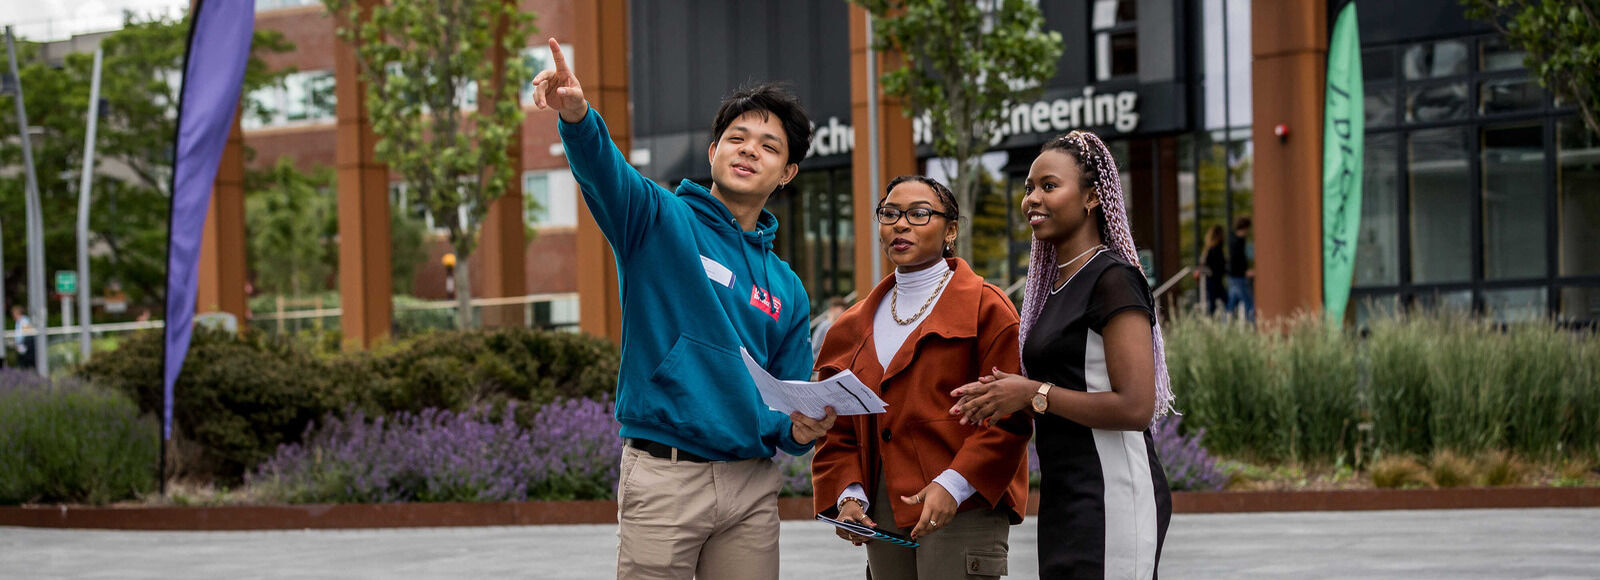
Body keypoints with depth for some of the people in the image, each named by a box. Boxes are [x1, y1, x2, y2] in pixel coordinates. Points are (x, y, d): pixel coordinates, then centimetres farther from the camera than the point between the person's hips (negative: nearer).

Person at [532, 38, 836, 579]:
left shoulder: (787, 288, 16)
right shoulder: (662, 220, 2)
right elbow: (602, 170, -19)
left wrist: (800, 430, -5)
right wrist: (577, 117, -41)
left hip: (752, 487, 5)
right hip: (664, 477, -4)